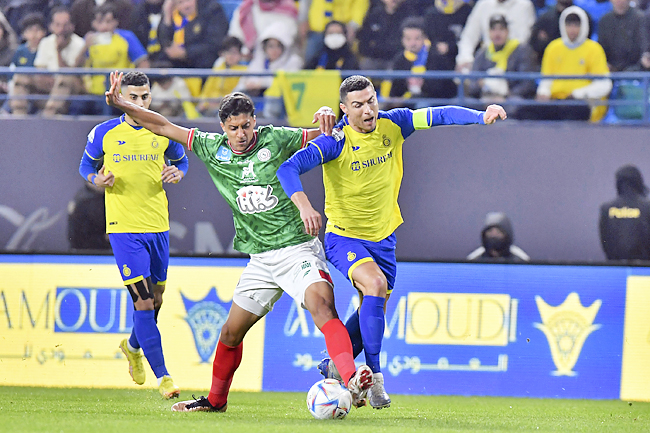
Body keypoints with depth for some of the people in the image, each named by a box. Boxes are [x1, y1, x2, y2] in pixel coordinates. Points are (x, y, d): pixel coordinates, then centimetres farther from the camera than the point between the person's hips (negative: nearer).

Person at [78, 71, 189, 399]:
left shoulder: (164, 132, 3)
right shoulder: (104, 134, -2)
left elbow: (181, 161, 20)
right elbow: (86, 166, 12)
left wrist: (177, 174, -3)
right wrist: (98, 180, -10)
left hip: (158, 227, 4)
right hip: (123, 227, -4)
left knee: (155, 299, 15)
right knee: (144, 302, -13)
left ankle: (133, 346, 46)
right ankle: (162, 375, -10)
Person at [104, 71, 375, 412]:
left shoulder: (275, 140, -5)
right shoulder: (212, 148, 4)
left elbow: (324, 136, 4)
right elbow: (164, 127, 7)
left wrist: (326, 115, -18)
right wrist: (121, 105, -1)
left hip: (298, 247, -5)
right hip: (260, 259, 5)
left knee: (322, 306, -31)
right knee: (231, 333, 12)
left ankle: (352, 382, -46)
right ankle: (215, 400, 35)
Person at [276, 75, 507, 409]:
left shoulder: (392, 125, -7)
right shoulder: (336, 142, -21)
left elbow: (439, 115, -10)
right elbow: (287, 169, -28)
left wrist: (481, 116, -26)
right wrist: (303, 205, -44)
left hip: (383, 237, 6)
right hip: (343, 236, -6)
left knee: (373, 312, 10)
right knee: (375, 284, -29)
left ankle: (333, 367, 33)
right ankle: (374, 376, -20)